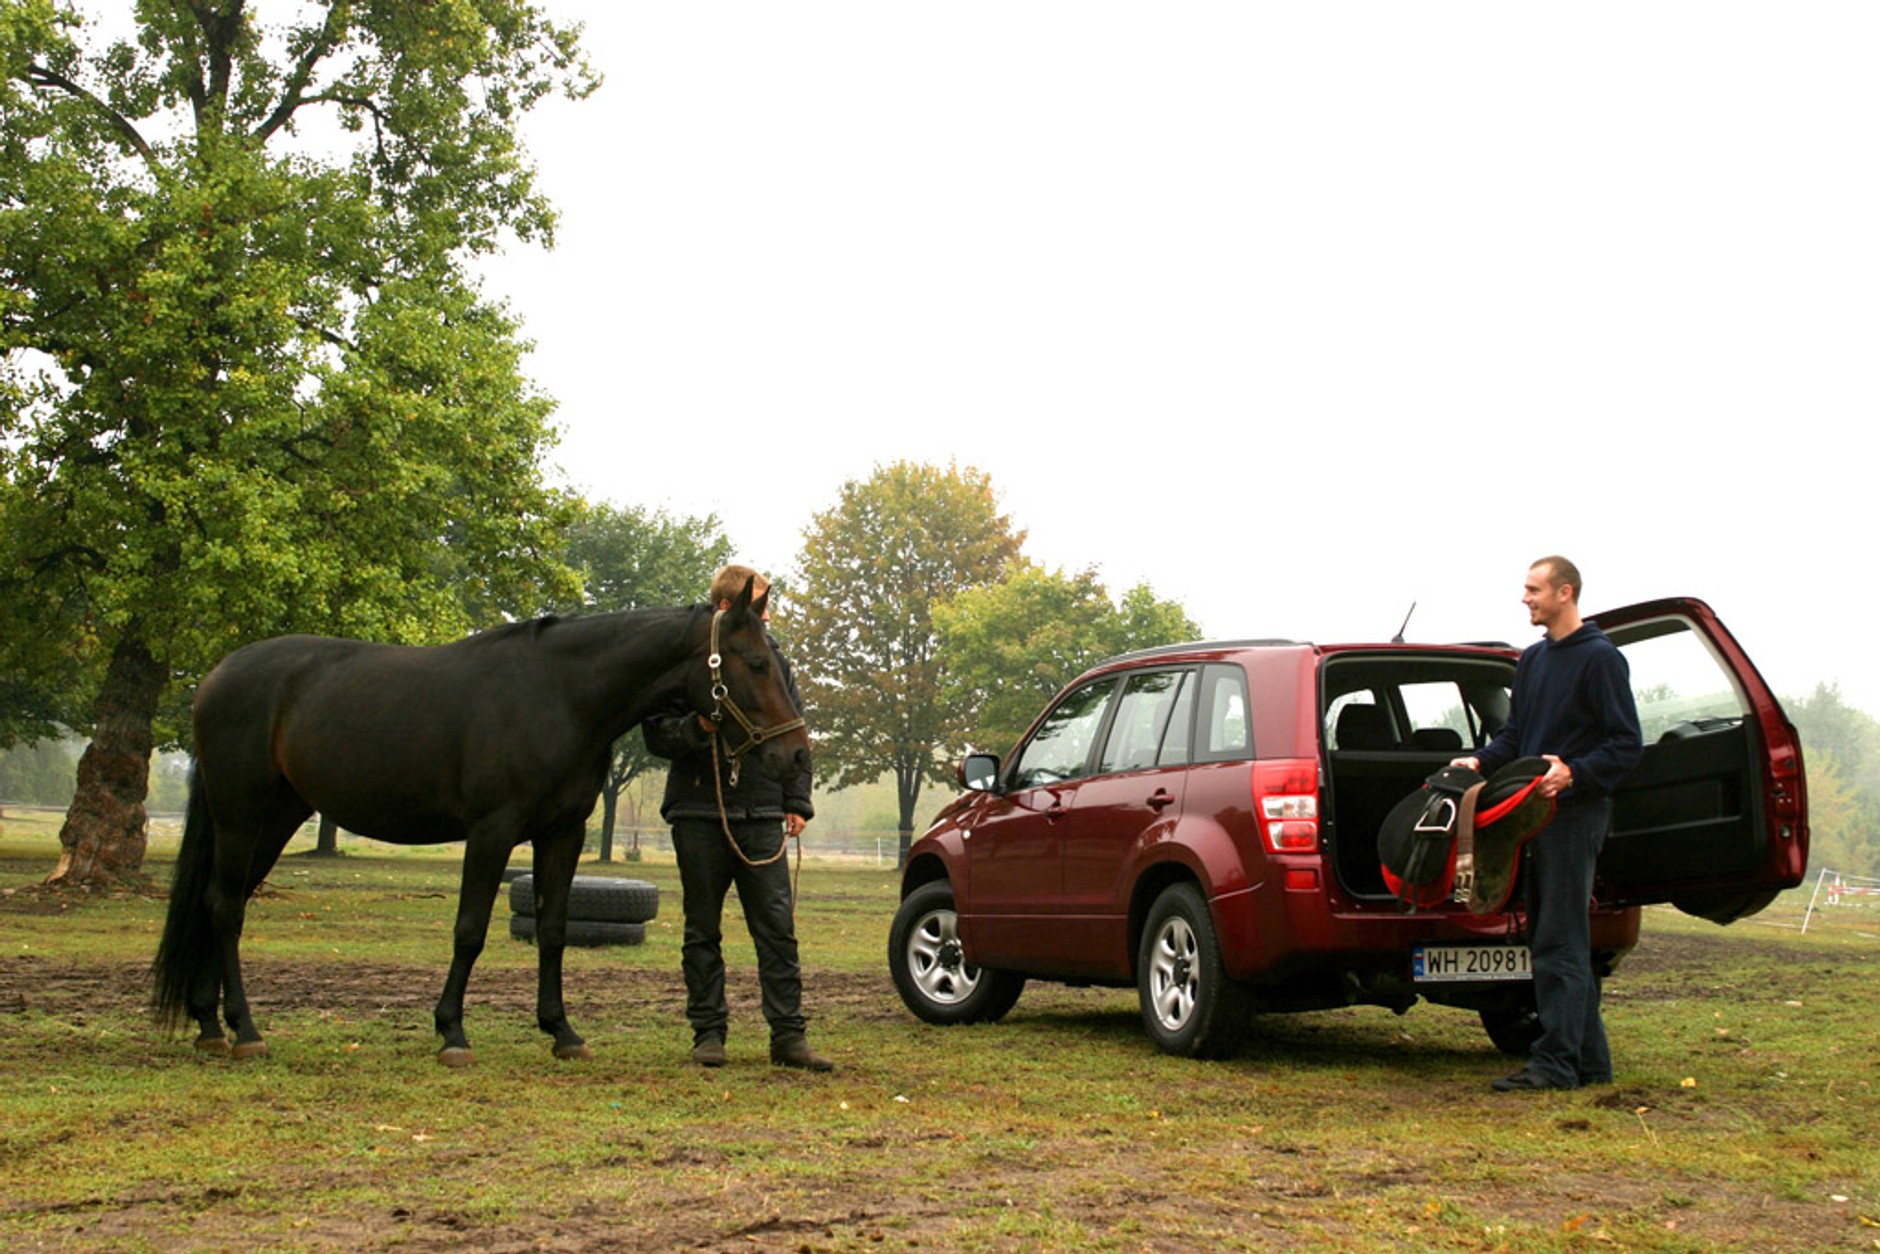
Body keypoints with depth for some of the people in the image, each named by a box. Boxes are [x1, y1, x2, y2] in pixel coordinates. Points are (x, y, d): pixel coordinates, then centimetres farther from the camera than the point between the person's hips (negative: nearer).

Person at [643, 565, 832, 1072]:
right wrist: (697, 727, -19)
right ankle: (708, 1032, 13)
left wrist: (797, 802, 7)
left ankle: (788, 1034, 0)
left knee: (778, 929, -2)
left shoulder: (772, 659, 11)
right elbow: (657, 735, 0)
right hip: (700, 815, -2)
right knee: (703, 931, 5)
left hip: (762, 816, 2)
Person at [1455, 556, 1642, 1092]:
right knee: (1554, 940, 11)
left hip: (1577, 812, -9)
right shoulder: (1532, 659, 18)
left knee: (1560, 942, -8)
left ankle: (1556, 1061, -6)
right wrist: (1481, 762, 5)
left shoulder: (1601, 659, -8)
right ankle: (1588, 1058, 18)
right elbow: (1515, 733, 23)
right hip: (1541, 813, 9)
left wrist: (1574, 772, -26)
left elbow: (1627, 745, -12)